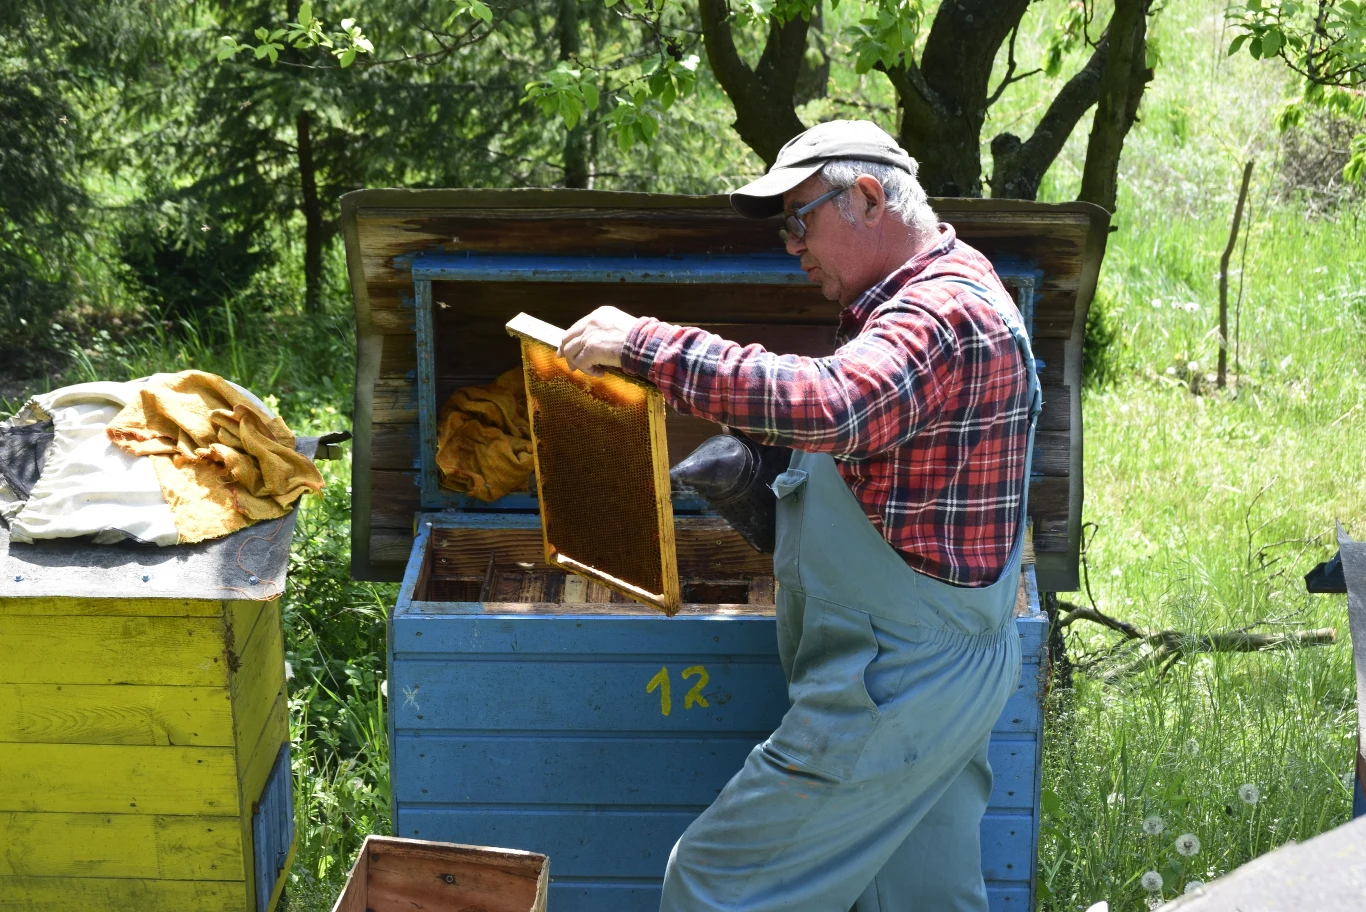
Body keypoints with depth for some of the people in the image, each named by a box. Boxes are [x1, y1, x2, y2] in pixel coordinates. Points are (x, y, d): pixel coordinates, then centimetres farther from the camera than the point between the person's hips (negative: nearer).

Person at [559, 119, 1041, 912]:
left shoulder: (945, 313, -19)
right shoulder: (955, 291, 16)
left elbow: (827, 406, -38)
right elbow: (856, 427, 26)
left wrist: (646, 344, -34)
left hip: (893, 692, -11)